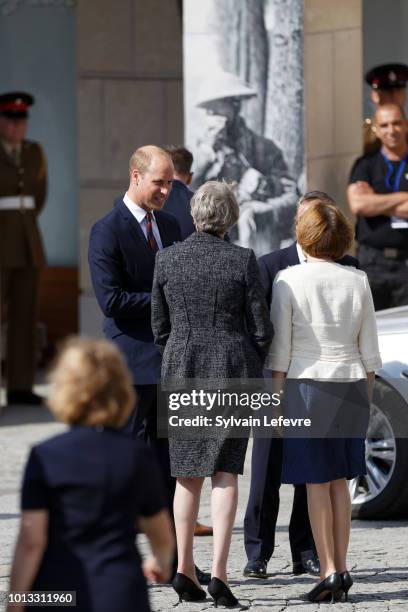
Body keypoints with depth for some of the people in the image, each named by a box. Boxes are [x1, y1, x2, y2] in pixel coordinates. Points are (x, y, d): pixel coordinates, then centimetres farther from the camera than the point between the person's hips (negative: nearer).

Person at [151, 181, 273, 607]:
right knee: (226, 472, 2)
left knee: (188, 473, 14)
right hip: (233, 372, -2)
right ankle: (218, 573, -8)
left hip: (181, 374, 2)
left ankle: (184, 568, 15)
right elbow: (261, 330, -5)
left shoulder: (167, 260, -2)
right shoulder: (242, 261, -8)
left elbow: (159, 327, 4)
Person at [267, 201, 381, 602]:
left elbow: (280, 348, -7)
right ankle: (341, 569, 12)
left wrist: (277, 398, 1)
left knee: (317, 482, 1)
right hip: (351, 385, 3)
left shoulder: (288, 280, -7)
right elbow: (369, 350, 6)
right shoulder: (358, 281, 2)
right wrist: (363, 398, 15)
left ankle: (328, 571, -2)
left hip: (307, 385, -3)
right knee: (339, 479, 13)